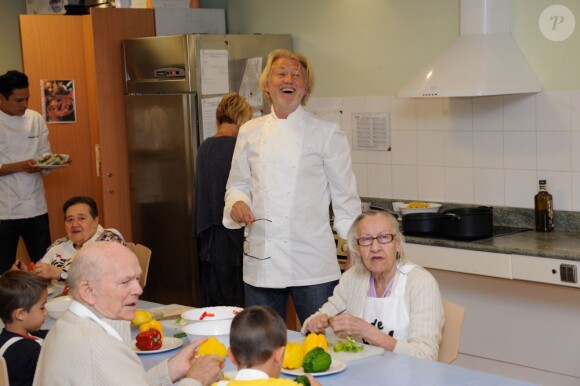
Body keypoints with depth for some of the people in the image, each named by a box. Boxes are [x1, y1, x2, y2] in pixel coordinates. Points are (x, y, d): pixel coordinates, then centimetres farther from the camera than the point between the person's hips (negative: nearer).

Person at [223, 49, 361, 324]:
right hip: (261, 260, 3)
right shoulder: (250, 132, 8)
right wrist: (237, 203, -6)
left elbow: (345, 196, 1)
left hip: (312, 262, -3)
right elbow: (237, 185, 16)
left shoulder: (327, 133, -1)